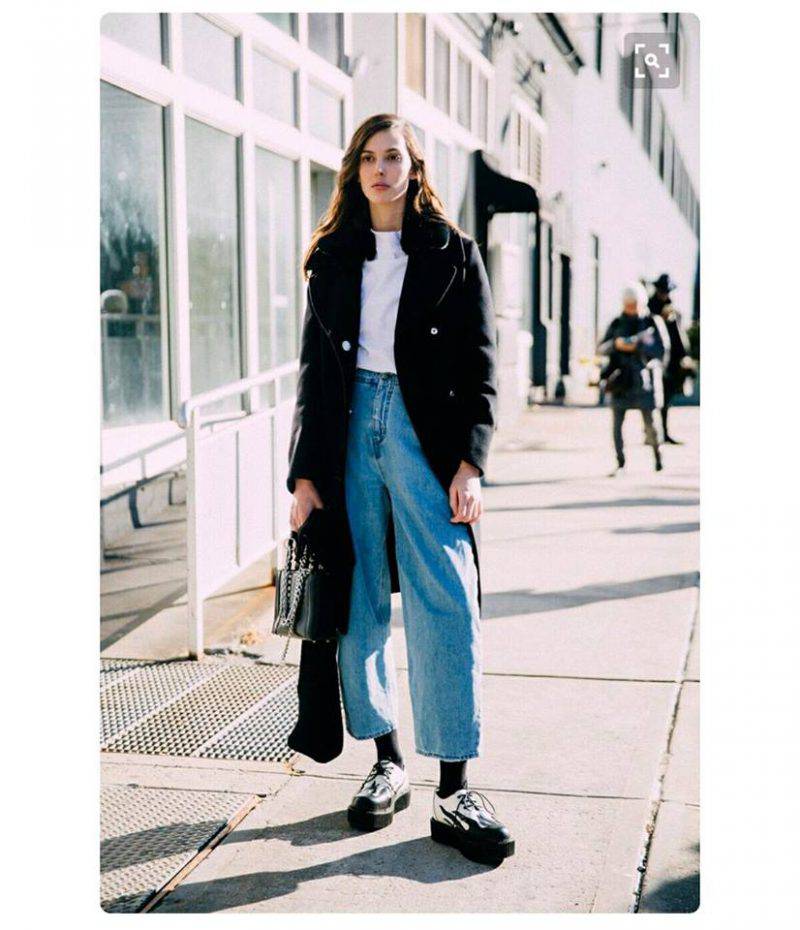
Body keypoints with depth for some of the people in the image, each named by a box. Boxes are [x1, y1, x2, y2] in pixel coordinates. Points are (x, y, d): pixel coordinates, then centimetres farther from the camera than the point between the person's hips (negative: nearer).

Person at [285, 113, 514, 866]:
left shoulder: (453, 253, 7)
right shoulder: (334, 258, 14)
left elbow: (479, 366, 2)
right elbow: (313, 369, 12)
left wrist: (469, 461, -10)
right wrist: (305, 471, 5)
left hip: (425, 432, -3)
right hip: (349, 430, 3)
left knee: (446, 605, -9)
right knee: (359, 603, 4)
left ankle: (453, 790, -4)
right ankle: (386, 763, 18)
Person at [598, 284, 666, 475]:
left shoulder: (649, 324, 2)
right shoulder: (616, 324, 7)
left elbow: (659, 350, -5)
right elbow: (601, 349, 4)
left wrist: (636, 346, -17)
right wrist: (616, 343, -15)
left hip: (642, 378, -2)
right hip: (620, 379, 2)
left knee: (649, 422, 0)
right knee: (617, 424, -1)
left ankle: (657, 456, 24)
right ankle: (620, 463, 6)